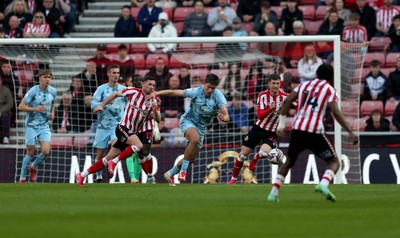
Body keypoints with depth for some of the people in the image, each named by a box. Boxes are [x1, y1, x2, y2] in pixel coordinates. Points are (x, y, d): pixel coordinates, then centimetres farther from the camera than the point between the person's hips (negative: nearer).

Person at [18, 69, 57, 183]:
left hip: (44, 126, 4)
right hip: (31, 125, -4)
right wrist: (35, 109, -23)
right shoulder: (33, 91, -13)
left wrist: (52, 114, 6)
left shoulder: (53, 91, 3)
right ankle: (22, 178, 17)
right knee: (30, 153, 0)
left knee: (46, 151, -12)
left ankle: (33, 167, 20)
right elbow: (21, 106, -11)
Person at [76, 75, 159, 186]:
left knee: (108, 159, 6)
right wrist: (101, 105, 8)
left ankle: (82, 175, 15)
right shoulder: (133, 92, -5)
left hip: (132, 133, 5)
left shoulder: (153, 101, 6)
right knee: (138, 145, -30)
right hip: (123, 127, -5)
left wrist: (155, 109, -17)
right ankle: (114, 162, -16)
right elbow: (116, 94, 9)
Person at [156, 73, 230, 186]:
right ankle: (183, 170, -27)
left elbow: (226, 116, -24)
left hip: (201, 127, 4)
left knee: (192, 158, 10)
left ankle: (170, 174, 34)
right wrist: (156, 93, -19)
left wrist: (223, 118, -49)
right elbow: (173, 92, -13)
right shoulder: (196, 92, -19)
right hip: (188, 121, -4)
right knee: (195, 138, -38)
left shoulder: (218, 96, -17)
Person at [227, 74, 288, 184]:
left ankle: (255, 159, 10)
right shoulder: (263, 95, -12)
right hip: (258, 128, 1)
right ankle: (233, 178, 24)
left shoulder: (284, 97, -11)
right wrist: (270, 109, -39)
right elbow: (260, 115, -20)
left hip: (271, 133, -1)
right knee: (243, 154, 3)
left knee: (264, 153, -28)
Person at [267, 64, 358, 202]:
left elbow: (287, 101, 7)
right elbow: (336, 113, -9)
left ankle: (273, 193, 16)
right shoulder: (329, 89, 5)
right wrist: (351, 133, -10)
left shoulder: (304, 85, 18)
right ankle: (324, 184, -20)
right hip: (315, 132, -4)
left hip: (298, 129, 4)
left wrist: (281, 124, 10)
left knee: (289, 161, 24)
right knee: (334, 162, 9)